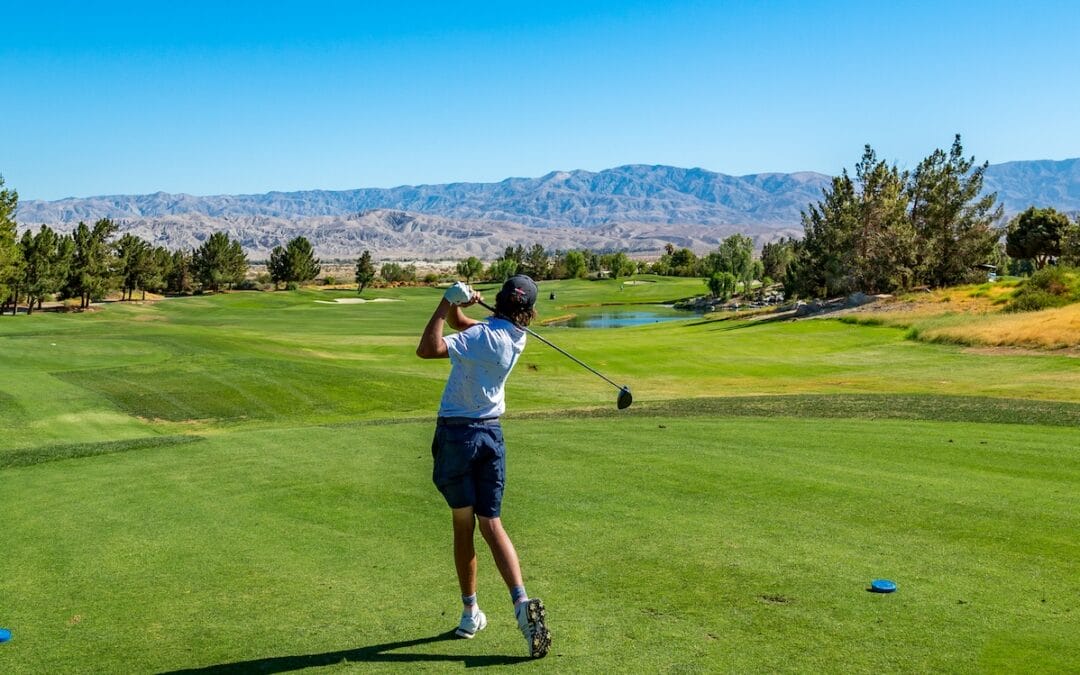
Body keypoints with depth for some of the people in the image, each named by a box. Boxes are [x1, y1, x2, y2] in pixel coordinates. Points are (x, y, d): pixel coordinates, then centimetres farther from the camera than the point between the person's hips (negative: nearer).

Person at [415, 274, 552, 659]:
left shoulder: (483, 337, -18)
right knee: (491, 525, 4)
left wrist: (448, 303, -21)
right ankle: (522, 601, -14)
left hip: (456, 435, -4)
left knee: (463, 525, 7)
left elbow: (426, 349, -29)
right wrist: (456, 308, -7)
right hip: (491, 435, 4)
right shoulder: (516, 338, 3)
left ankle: (471, 612, 14)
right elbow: (462, 326, 13)